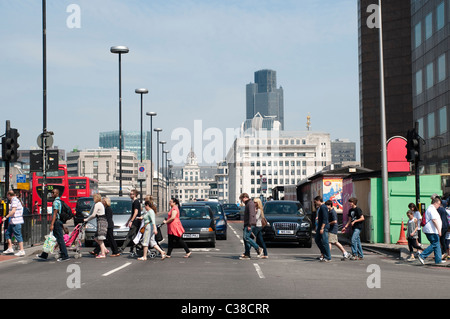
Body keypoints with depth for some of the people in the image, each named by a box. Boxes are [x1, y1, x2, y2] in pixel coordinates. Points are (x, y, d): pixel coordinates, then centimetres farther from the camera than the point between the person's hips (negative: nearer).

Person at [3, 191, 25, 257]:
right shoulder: (13, 200, 18)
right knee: (7, 233, 13)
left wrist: (6, 217, -17)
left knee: (18, 235, -8)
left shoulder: (14, 200, -13)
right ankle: (10, 249, 15)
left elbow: (13, 211, -22)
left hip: (16, 222, -10)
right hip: (13, 222, 10)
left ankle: (21, 251, -6)